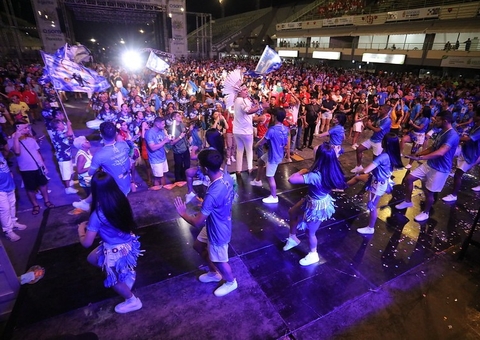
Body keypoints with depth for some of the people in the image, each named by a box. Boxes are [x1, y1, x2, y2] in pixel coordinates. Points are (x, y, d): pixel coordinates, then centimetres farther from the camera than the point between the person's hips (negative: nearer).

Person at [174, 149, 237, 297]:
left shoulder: (212, 195, -40)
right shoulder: (226, 176, -14)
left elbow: (197, 222, -29)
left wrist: (182, 213, -10)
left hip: (218, 232, -8)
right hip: (215, 225, 8)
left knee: (219, 260, 20)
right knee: (198, 246, 28)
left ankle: (231, 282, 50)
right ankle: (214, 273, 51)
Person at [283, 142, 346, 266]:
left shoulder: (315, 176, -40)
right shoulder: (331, 170, -17)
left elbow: (291, 179, -40)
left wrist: (302, 171, -22)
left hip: (317, 207, -8)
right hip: (312, 200, 8)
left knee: (310, 232, 18)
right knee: (292, 212, 25)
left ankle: (313, 255, 48)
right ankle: (293, 238, 49)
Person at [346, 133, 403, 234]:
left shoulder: (383, 156, -35)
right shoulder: (392, 155, -9)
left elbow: (366, 170, -37)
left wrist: (361, 172, -11)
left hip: (378, 184, -9)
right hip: (379, 179, 9)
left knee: (372, 206, 9)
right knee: (357, 177, 22)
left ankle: (370, 228, 28)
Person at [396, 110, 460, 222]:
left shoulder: (452, 135, -24)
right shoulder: (442, 132, 9)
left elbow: (440, 152, -38)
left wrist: (420, 158, -45)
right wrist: (417, 153, 9)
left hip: (440, 169, -9)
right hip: (429, 164, 9)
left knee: (428, 192, 4)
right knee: (408, 179, 6)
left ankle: (425, 213, 28)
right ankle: (408, 201, 25)